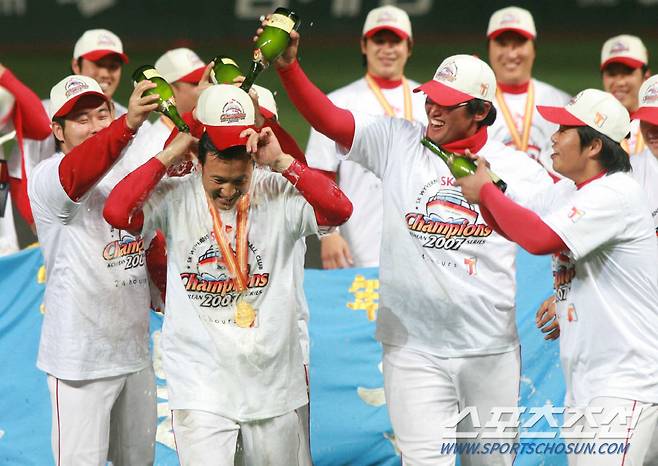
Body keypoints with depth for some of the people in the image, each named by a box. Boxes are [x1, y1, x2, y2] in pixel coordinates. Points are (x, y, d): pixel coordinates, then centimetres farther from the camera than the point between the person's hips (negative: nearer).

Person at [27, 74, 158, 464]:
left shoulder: (127, 172, 10)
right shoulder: (47, 178, -13)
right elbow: (76, 175, -38)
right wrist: (129, 124, -54)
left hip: (135, 349, 7)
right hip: (81, 356, -7)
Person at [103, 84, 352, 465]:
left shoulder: (278, 194, -4)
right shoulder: (175, 198, -3)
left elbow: (339, 209, -17)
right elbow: (118, 212, -18)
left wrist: (282, 162, -17)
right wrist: (168, 157, -12)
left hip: (274, 381, 2)